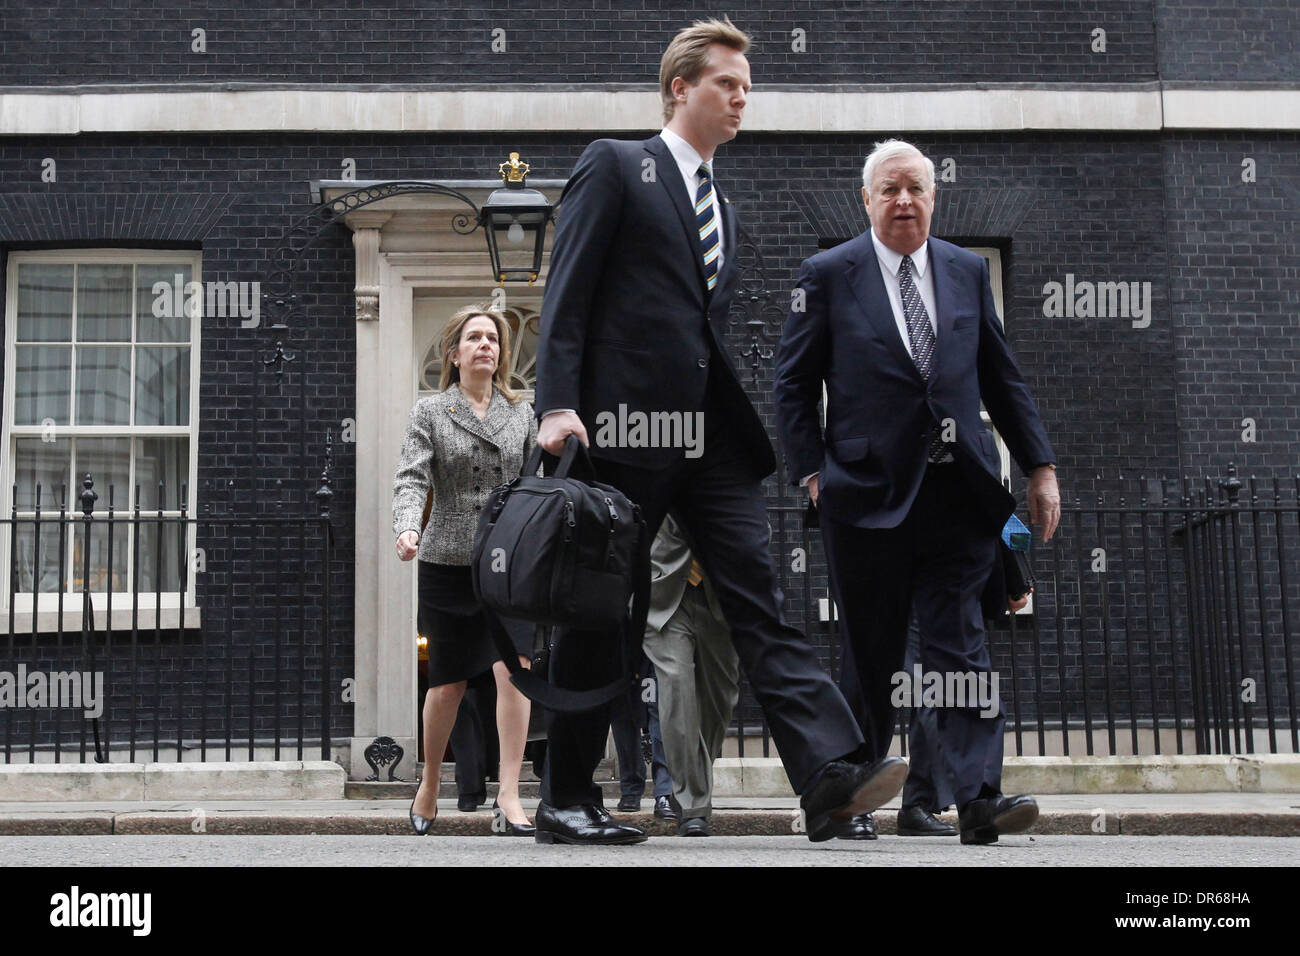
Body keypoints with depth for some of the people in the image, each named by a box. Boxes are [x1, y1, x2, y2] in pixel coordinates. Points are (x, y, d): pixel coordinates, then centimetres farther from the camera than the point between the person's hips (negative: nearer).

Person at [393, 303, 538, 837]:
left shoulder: (521, 413, 11)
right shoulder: (430, 413, 4)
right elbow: (412, 478, -7)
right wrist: (406, 528, -26)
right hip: (447, 562, -1)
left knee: (513, 670, -14)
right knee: (447, 685, 6)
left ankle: (508, 795, -11)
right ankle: (429, 785, 27)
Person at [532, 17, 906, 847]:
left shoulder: (724, 209, 24)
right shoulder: (615, 166, 4)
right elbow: (567, 294, -5)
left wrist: (734, 421, 14)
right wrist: (558, 404, -16)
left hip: (711, 435, 6)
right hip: (628, 426, -6)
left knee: (761, 601, -6)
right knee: (598, 617, 1)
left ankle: (832, 775, -13)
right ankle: (566, 802, 11)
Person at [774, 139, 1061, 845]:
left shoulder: (967, 271, 13)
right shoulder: (828, 274, 4)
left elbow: (1002, 378, 17)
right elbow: (793, 382, 5)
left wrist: (1040, 465, 11)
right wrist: (811, 471, -4)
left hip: (956, 493, 2)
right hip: (868, 492, -2)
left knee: (960, 645, -7)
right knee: (870, 657, 6)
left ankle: (978, 798, -12)